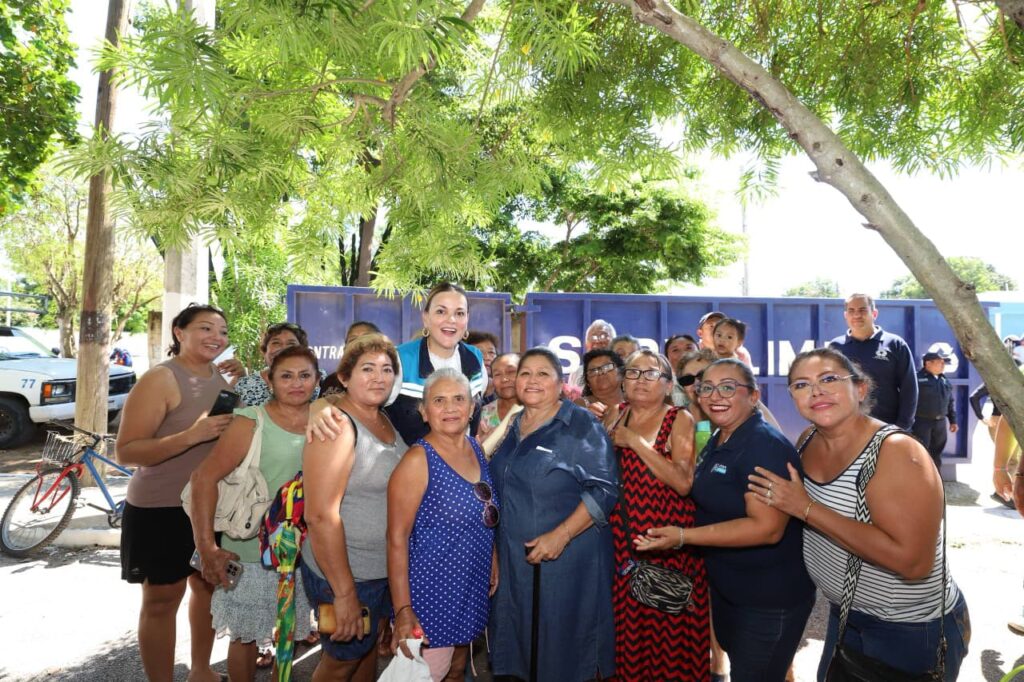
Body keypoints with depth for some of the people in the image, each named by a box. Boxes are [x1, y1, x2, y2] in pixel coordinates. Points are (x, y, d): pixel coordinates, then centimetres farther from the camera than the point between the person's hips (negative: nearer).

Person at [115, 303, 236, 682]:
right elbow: (127, 452, -20)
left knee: (207, 585, 19)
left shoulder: (224, 378, 4)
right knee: (162, 599, 6)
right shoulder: (160, 379, -15)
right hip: (161, 509, -7)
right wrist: (189, 436, -32)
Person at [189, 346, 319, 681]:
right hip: (253, 553, -3)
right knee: (245, 636, 13)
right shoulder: (251, 422, -11)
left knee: (289, 632, 18)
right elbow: (204, 477, -15)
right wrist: (207, 548, -19)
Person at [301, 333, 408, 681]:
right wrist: (344, 593, -24)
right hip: (345, 574, -7)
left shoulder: (386, 420, 2)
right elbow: (321, 516, -27)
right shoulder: (337, 426, -22)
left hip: (388, 570, 7)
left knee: (369, 647, 25)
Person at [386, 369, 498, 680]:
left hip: (472, 591, 7)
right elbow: (397, 539, -18)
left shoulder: (476, 449, 2)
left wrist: (493, 563, 11)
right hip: (431, 595, -7)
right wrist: (402, 609, -20)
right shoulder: (417, 461, -18)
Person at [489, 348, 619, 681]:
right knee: (519, 644, 17)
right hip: (514, 559, 6)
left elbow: (604, 489, -16)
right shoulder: (509, 427, 9)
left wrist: (561, 535, -23)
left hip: (568, 558, -6)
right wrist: (493, 551, 10)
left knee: (566, 650, 6)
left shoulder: (582, 425, -10)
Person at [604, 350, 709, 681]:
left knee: (666, 627, 5)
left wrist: (636, 442, -21)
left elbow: (684, 483, -20)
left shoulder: (680, 419, -8)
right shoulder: (616, 414, 6)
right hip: (621, 539, 4)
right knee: (626, 624, 15)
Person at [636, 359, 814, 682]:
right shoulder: (718, 439, 4)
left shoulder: (766, 446, -24)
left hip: (769, 598, -9)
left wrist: (684, 537, -31)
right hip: (726, 587, 9)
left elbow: (767, 528, -31)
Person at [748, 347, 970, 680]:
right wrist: (781, 499, -7)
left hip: (913, 632, -6)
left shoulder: (895, 450, -25)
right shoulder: (808, 441, -5)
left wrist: (806, 508, -31)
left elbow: (912, 561, -35)